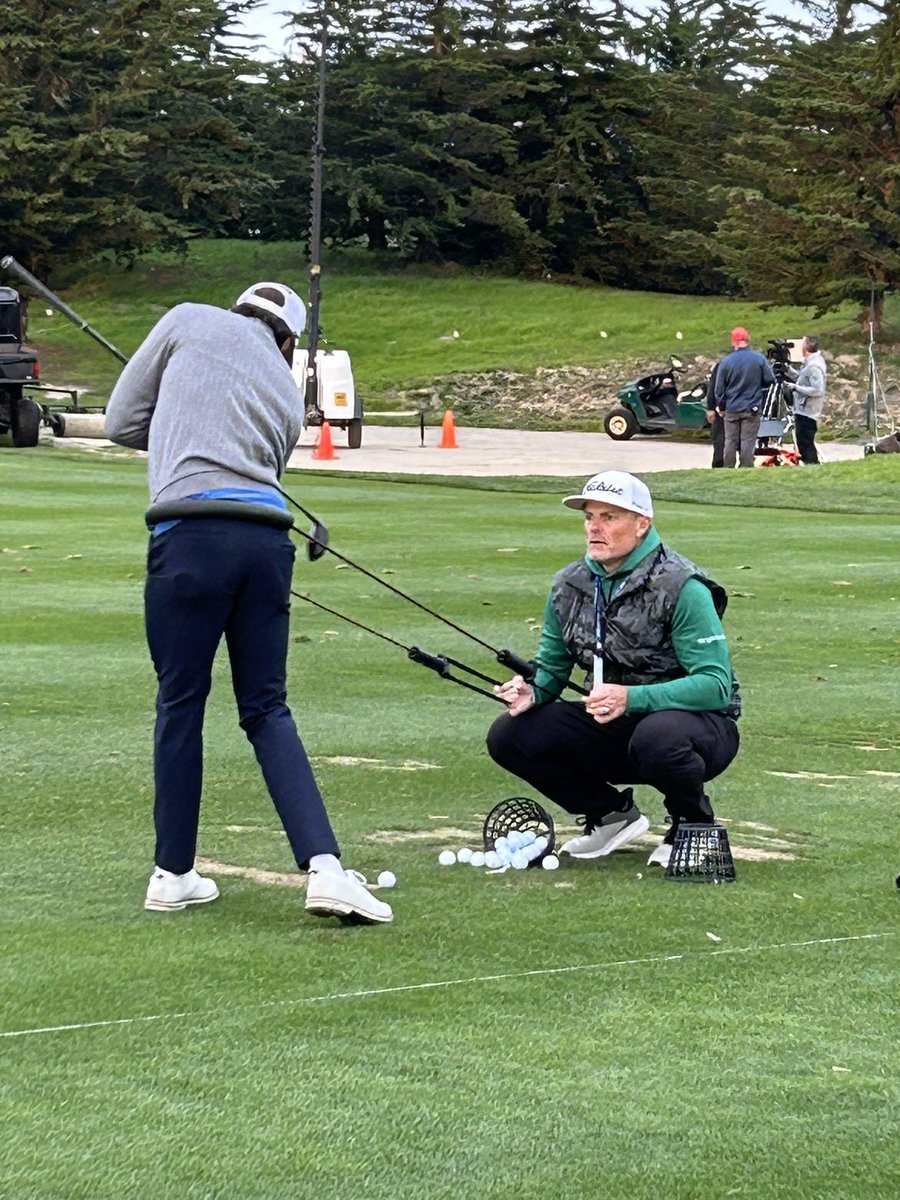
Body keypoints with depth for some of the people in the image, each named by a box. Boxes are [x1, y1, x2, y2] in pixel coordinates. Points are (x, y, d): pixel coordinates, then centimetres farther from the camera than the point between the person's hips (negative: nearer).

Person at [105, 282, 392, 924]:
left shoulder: (190, 322, 14)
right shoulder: (288, 394, 24)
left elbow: (122, 421, 16)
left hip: (192, 528, -4)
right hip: (268, 538, 4)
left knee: (180, 703, 7)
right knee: (267, 709, 10)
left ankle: (174, 874, 14)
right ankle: (325, 866, -4)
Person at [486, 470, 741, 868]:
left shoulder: (681, 588, -18)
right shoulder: (570, 585, 2)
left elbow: (716, 685, -23)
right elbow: (551, 668, 11)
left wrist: (631, 699, -35)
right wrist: (531, 692, -14)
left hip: (700, 723, -6)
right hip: (612, 730, 6)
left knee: (657, 737, -41)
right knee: (509, 736, -10)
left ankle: (694, 824, -7)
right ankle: (612, 814, 9)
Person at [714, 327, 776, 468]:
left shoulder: (726, 361, -7)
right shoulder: (759, 358, -7)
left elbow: (719, 387, -2)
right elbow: (770, 379, -2)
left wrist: (721, 406, 11)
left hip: (731, 409, 1)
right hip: (752, 408, -1)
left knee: (730, 441, 9)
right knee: (748, 441, 1)